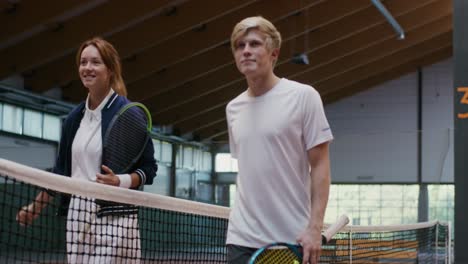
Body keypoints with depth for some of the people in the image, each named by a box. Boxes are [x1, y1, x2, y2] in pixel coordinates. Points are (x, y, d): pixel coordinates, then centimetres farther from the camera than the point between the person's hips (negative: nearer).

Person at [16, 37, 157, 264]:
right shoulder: (74, 118, 13)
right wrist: (37, 205, 18)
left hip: (113, 214, -6)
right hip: (77, 213, 6)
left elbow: (149, 168, -3)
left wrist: (121, 182, -20)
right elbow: (61, 170, 21)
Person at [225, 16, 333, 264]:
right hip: (242, 239, 4)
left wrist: (314, 228, -14)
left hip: (293, 239, -4)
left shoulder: (303, 96, -3)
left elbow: (320, 166, -6)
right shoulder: (233, 108, 11)